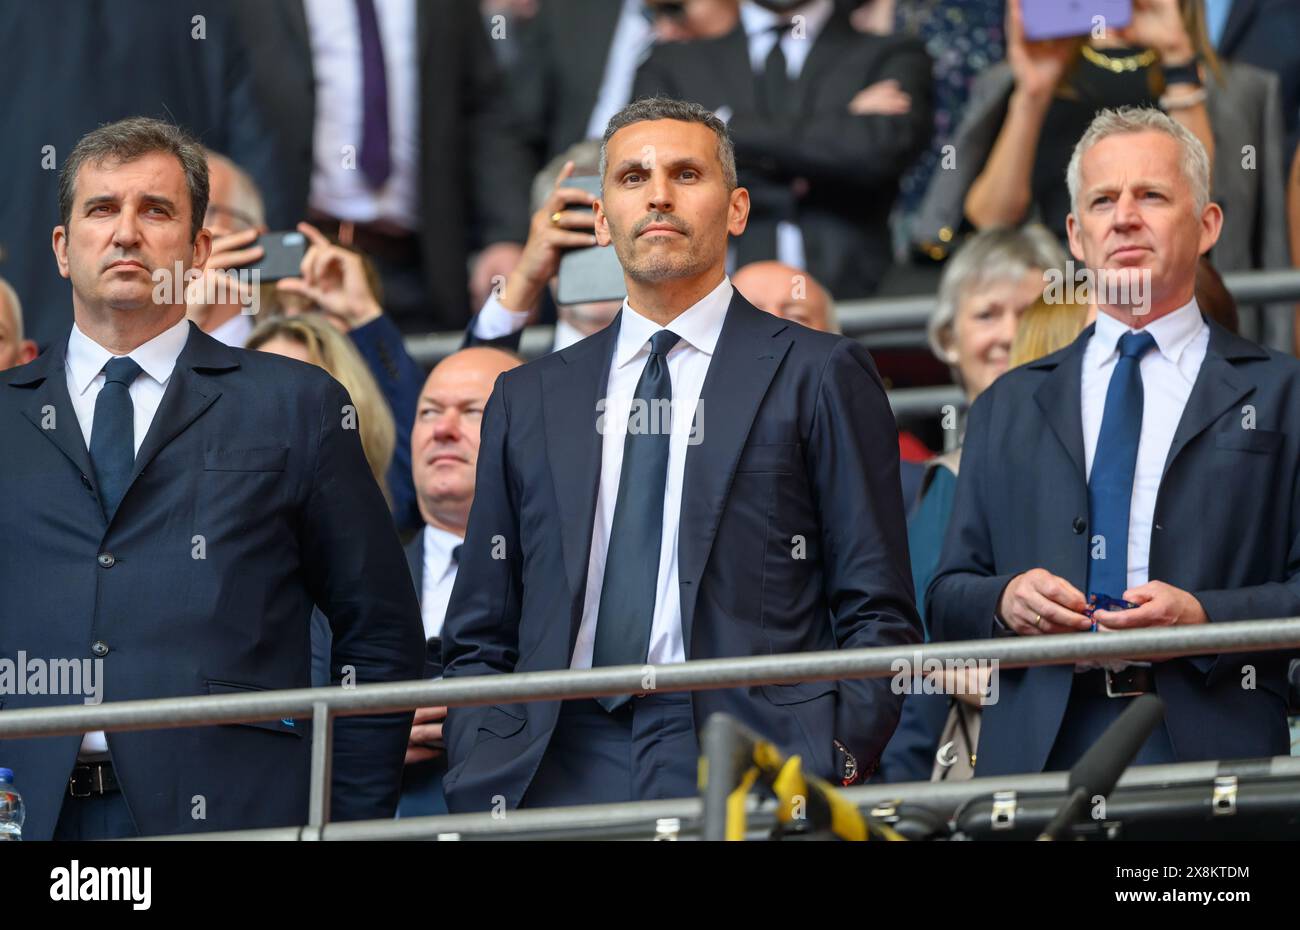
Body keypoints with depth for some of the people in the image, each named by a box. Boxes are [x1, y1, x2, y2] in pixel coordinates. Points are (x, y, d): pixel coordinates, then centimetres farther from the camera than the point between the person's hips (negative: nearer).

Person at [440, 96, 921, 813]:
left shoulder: (818, 377, 8)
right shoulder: (528, 399, 19)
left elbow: (877, 618, 3)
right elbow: (477, 638, 18)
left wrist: (828, 770, -12)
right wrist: (479, 794, 2)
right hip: (557, 774, 3)